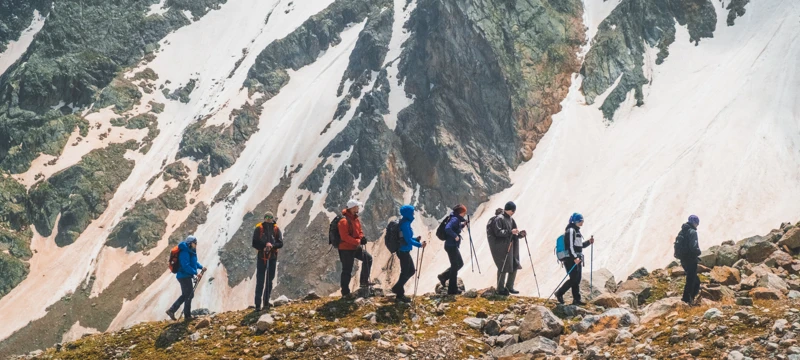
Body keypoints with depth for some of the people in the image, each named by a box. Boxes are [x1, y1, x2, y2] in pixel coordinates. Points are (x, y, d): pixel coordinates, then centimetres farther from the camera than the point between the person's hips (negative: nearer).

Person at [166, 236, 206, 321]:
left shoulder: (190, 252, 11)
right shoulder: (184, 253, -21)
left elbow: (194, 262, 22)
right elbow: (186, 266, -29)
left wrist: (201, 267, 6)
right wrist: (196, 273, -31)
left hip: (186, 276, 10)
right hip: (184, 276, -10)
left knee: (185, 295, 17)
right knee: (189, 295, -3)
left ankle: (171, 310, 21)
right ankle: (187, 316, 6)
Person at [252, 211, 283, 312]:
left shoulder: (276, 229, 2)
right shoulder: (259, 229, -2)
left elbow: (280, 243, -2)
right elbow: (254, 243, -3)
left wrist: (272, 245, -21)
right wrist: (263, 247, -18)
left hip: (272, 258, 2)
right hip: (261, 257, -2)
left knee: (270, 282, 7)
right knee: (260, 282, -4)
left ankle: (266, 303, 15)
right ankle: (258, 304, -5)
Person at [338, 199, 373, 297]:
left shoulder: (356, 218, 8)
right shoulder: (344, 221, -20)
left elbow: (359, 231, 18)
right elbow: (345, 237, -26)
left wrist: (362, 237, -6)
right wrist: (358, 241, -25)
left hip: (355, 247, 9)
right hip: (346, 249, -9)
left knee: (368, 258, 10)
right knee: (347, 271, -2)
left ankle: (364, 281, 18)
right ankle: (345, 292, 8)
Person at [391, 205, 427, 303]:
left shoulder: (405, 223, 10)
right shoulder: (405, 224, -19)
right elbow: (408, 240, -21)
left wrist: (416, 239, 6)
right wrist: (420, 245, -19)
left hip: (404, 251, 10)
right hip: (404, 251, -10)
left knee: (411, 270, 16)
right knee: (405, 272, 1)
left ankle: (397, 288, 23)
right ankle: (400, 294, 13)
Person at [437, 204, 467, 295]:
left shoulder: (456, 219, 11)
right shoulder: (455, 219, -18)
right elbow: (447, 228, -33)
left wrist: (463, 225, 9)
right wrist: (455, 236, -27)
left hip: (453, 245, 10)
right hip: (451, 245, -10)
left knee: (460, 263, 19)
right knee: (455, 266, -2)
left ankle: (443, 276, 19)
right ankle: (452, 290, 5)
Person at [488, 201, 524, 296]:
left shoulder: (510, 219, 16)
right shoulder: (499, 219, -10)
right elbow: (498, 232, -20)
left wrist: (520, 234, 0)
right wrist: (510, 232, -28)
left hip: (510, 247, 9)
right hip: (501, 248, -9)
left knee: (514, 266, 8)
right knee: (503, 268, -7)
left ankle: (509, 287, 20)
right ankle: (500, 289, 2)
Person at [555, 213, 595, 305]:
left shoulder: (577, 230, 19)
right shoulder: (571, 230, -12)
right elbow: (570, 245, -20)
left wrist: (589, 242, 9)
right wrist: (575, 257, -25)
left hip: (577, 258, 10)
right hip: (571, 259, -10)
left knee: (577, 280, 7)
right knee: (573, 279, -11)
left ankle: (577, 300, 8)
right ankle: (559, 293, 0)